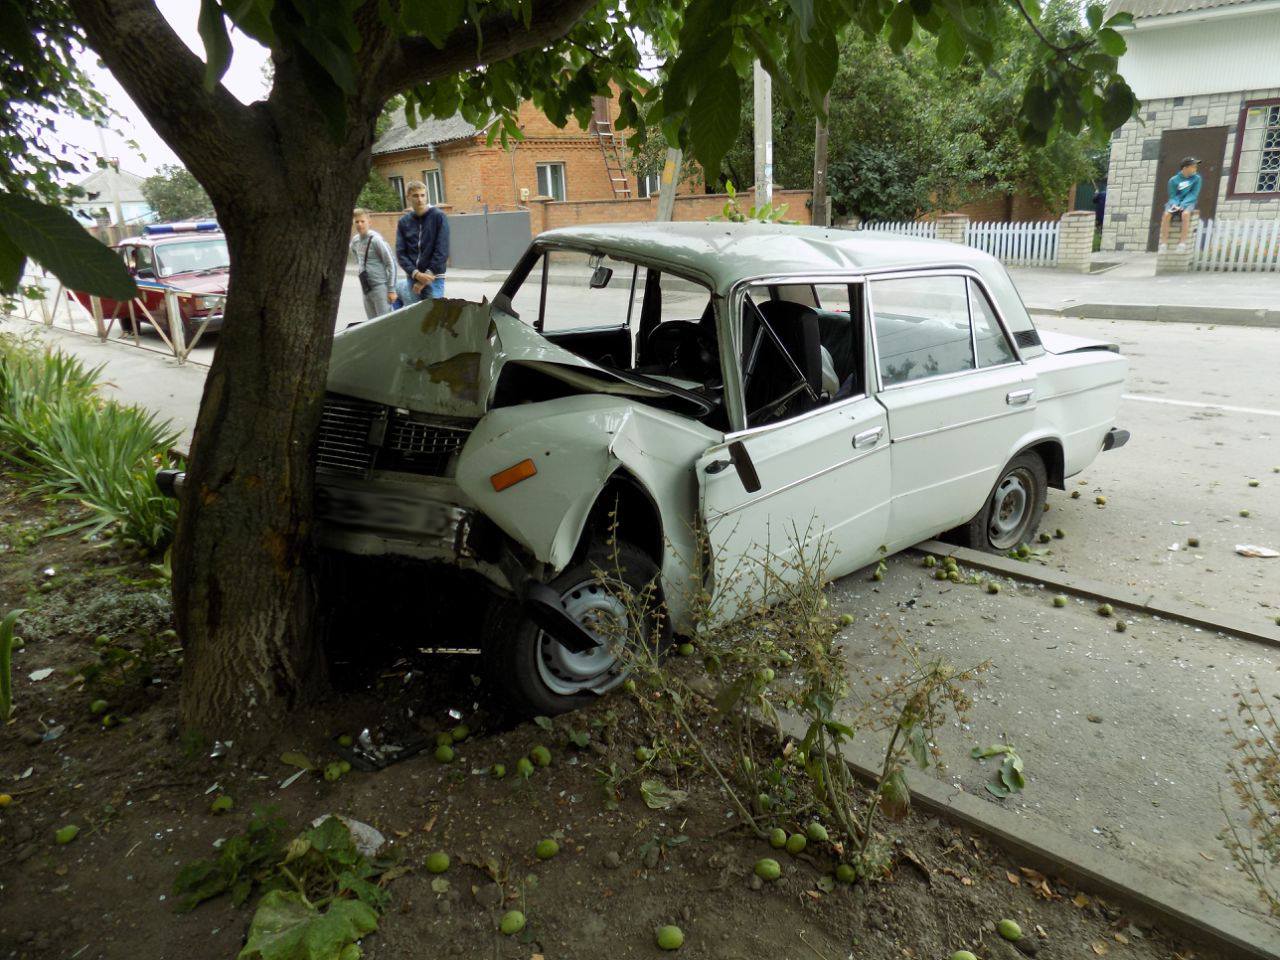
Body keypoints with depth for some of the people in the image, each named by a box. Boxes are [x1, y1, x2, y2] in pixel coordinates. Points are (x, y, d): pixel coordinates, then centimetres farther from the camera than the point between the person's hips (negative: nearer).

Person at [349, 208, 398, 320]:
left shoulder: (376, 239, -12)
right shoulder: (355, 241, 9)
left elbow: (391, 263, -12)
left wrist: (391, 289, -14)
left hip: (380, 286, -7)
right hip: (366, 288, 7)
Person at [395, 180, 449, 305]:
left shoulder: (438, 216, -2)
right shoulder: (403, 222, 8)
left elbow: (442, 251, -7)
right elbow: (400, 252, 4)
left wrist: (427, 276, -10)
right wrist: (416, 274, -12)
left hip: (434, 278, -3)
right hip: (412, 278, 3)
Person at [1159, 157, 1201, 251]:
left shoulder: (1196, 178, 1)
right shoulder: (1174, 180, 1)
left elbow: (1193, 194, -4)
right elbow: (1172, 195, 2)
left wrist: (1183, 204, -19)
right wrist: (1175, 204, -19)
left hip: (1188, 202, -1)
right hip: (1175, 202, 1)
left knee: (1185, 214, -36)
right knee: (1166, 214, -32)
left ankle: (1182, 242, -33)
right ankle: (1164, 242, -28)